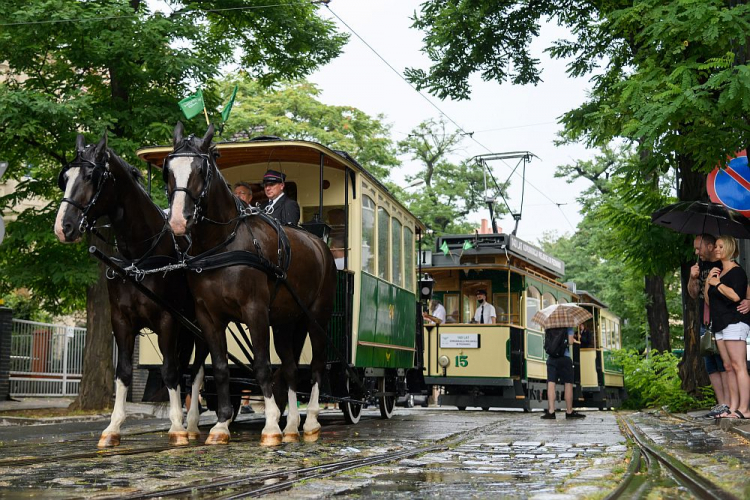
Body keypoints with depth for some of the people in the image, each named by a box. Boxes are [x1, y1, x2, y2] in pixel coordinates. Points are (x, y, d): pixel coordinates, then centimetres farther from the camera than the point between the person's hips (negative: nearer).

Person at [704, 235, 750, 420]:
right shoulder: (718, 272, 21)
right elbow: (708, 300, 19)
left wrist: (717, 283, -11)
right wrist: (708, 281, 6)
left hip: (735, 322, -9)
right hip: (720, 325, 9)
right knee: (728, 367, 6)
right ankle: (733, 407, 6)